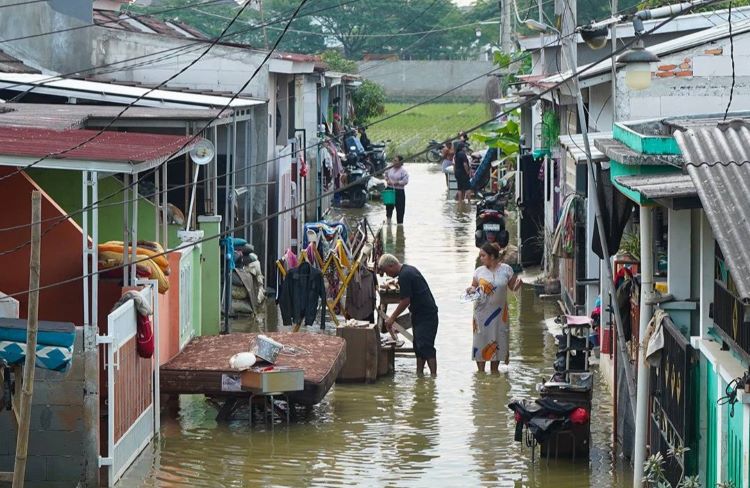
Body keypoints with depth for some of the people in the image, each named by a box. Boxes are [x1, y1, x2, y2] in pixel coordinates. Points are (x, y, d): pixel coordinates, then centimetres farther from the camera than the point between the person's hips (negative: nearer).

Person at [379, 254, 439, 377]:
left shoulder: (404, 276, -17)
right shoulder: (409, 269, 14)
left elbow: (405, 301, -18)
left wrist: (392, 318, -9)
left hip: (426, 315, -11)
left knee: (425, 347, -13)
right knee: (418, 347, 12)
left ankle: (433, 375, -16)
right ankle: (419, 373, 15)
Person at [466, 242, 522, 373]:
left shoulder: (506, 269, -3)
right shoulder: (479, 271, -1)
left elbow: (513, 287, 5)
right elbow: (474, 286, 11)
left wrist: (518, 284, -17)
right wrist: (471, 289, -12)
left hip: (499, 312, 0)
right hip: (482, 312, 0)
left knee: (497, 341, 6)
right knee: (481, 339, 1)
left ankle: (494, 370, 22)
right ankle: (480, 371, 12)